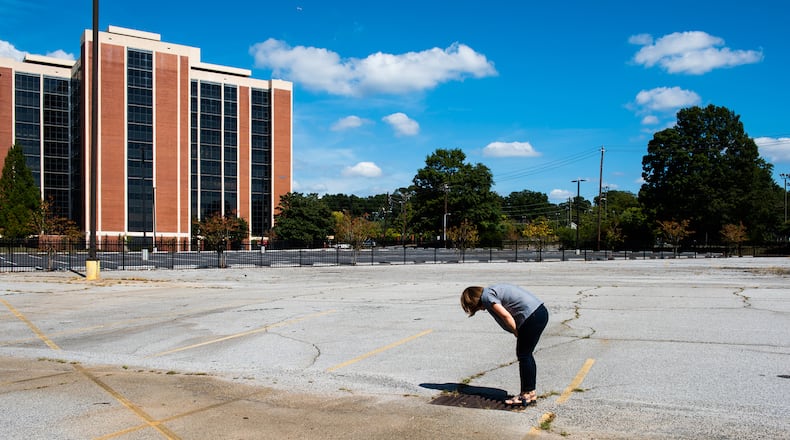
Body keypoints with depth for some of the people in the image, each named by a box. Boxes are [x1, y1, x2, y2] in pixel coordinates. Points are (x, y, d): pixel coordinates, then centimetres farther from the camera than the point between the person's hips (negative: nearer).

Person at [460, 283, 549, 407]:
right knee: (526, 355, 15)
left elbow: (506, 316, -15)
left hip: (532, 316, -10)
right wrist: (519, 334, 14)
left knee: (523, 356, -1)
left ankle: (527, 395, 6)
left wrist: (517, 334, -3)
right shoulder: (492, 291, 20)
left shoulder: (486, 296, -8)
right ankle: (531, 394, 21)